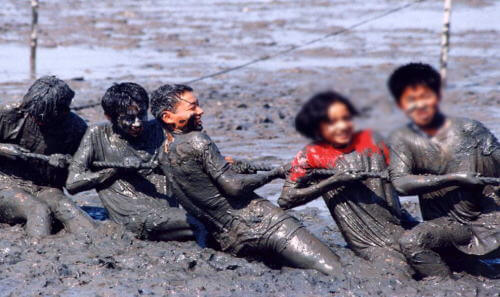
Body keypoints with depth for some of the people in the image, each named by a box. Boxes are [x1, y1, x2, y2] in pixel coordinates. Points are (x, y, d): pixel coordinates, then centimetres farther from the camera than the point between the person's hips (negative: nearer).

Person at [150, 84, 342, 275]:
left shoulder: (163, 157, 14)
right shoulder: (196, 141, -11)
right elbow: (234, 186, -15)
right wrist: (274, 174, -3)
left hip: (228, 242, 9)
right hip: (260, 224, -9)